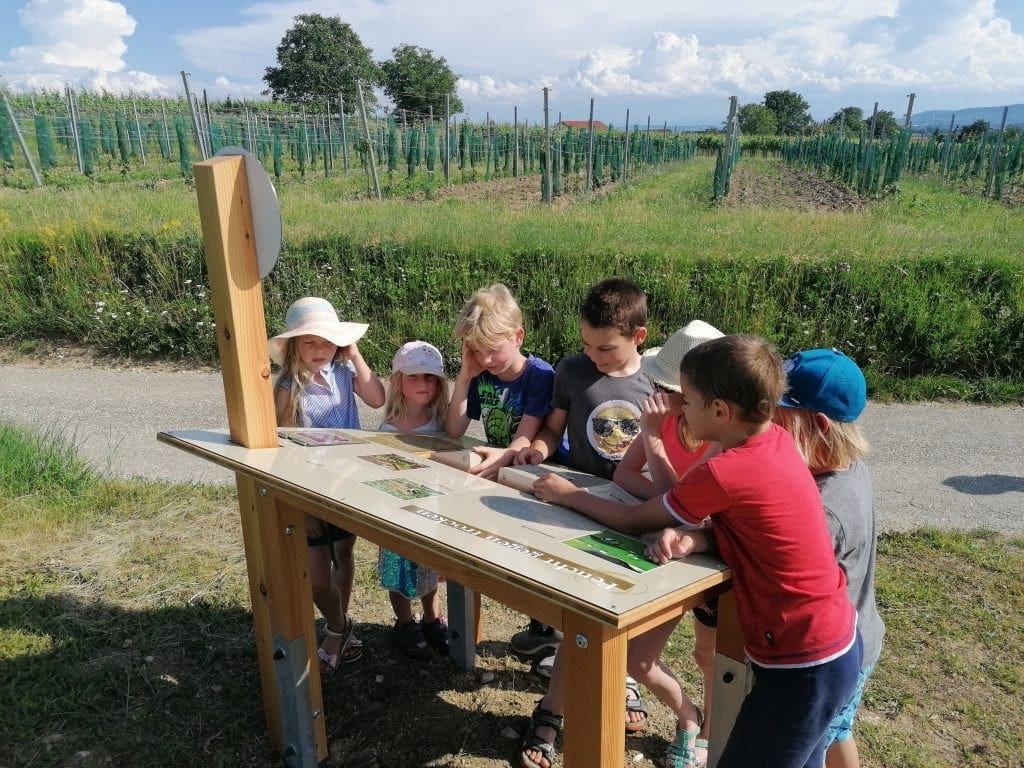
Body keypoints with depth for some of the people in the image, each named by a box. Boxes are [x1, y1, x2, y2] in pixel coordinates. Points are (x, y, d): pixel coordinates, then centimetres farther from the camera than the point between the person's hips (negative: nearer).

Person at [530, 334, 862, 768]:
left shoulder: (725, 473, -26)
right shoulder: (774, 438, -2)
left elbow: (634, 522, -11)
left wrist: (567, 494, 1)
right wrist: (692, 538, -21)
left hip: (804, 666, -9)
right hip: (836, 640, 9)